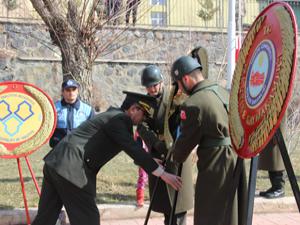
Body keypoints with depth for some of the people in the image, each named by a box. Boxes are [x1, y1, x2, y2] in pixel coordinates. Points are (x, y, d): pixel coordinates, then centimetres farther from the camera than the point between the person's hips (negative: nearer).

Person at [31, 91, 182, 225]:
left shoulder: (112, 114, 21)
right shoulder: (119, 119, -8)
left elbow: (131, 147, 31)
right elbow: (133, 149, -17)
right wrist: (162, 174, -17)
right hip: (71, 168, -10)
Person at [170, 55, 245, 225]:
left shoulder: (192, 104, -16)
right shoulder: (224, 92, 8)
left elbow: (186, 140, -6)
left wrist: (175, 158, 15)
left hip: (215, 166, -8)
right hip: (237, 159, 8)